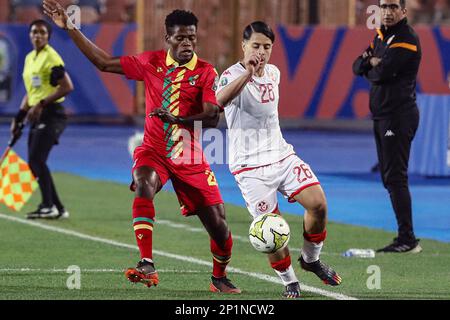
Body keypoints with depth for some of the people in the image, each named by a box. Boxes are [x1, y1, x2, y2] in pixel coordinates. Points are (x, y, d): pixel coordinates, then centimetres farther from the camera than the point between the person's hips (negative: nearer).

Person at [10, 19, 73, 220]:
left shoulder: (51, 58, -11)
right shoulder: (29, 58, 15)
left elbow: (67, 87, -19)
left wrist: (41, 104, -22)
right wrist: (19, 118, 18)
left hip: (51, 115, -9)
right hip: (37, 117, 9)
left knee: (36, 159, -17)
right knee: (34, 163, 6)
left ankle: (48, 206, -14)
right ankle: (58, 208, 12)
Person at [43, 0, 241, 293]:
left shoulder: (206, 72, -5)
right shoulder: (152, 62, 3)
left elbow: (213, 117, -16)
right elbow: (104, 63, 9)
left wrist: (178, 119, -33)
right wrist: (70, 28, 6)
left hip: (190, 159, -1)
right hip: (154, 151, 1)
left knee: (218, 224, -1)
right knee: (143, 186, -34)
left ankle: (220, 279, 27)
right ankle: (147, 266, -37)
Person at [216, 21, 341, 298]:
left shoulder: (274, 73, 9)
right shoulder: (233, 75, -14)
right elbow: (220, 100, -39)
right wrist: (248, 72, -46)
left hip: (282, 155, 6)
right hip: (250, 165, -6)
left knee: (318, 203, -11)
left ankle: (311, 259, 14)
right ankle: (289, 281, 12)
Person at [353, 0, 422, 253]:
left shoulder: (406, 39, -12)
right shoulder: (381, 37, 17)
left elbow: (383, 73, -21)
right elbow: (358, 67, 14)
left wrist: (371, 68, 1)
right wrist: (372, 61, -7)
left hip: (398, 116, -10)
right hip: (382, 116, 10)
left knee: (395, 177, -13)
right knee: (389, 177, 10)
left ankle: (408, 239, -15)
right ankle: (407, 238, 12)